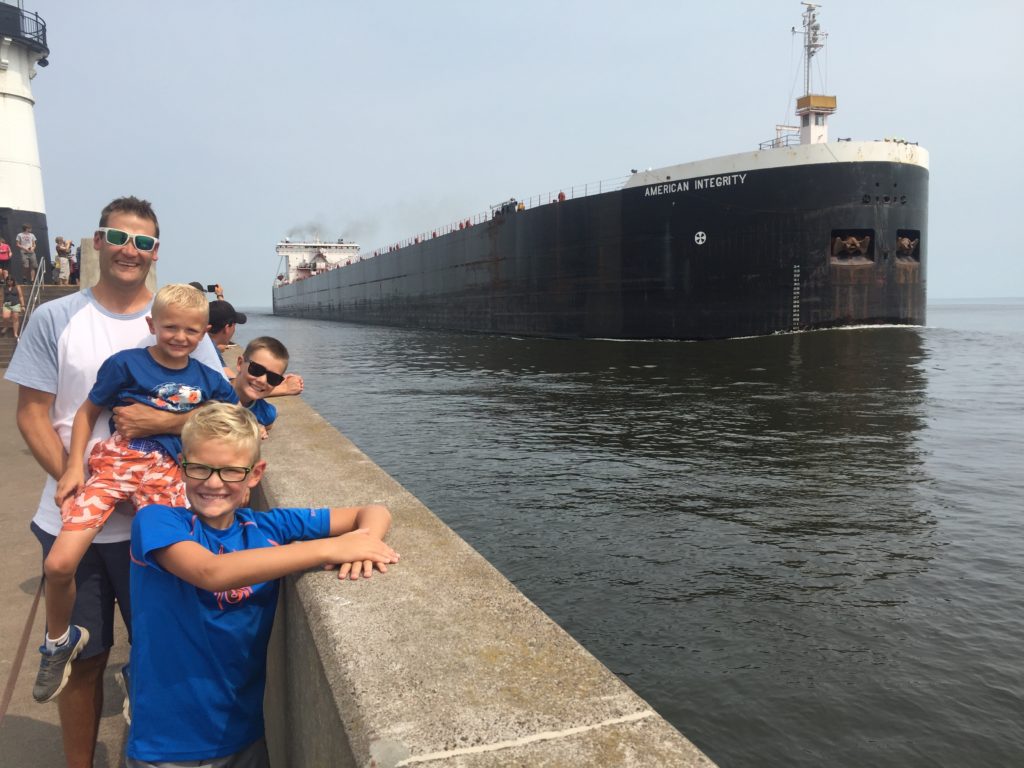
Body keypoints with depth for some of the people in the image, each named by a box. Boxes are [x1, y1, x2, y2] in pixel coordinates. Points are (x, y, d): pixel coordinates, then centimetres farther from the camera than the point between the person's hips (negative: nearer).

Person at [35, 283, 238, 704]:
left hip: (166, 472, 2)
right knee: (59, 564, -12)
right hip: (114, 461, -1)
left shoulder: (208, 379, 9)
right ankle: (59, 640, 21)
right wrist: (74, 465, 0)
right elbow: (88, 411, 7)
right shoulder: (126, 363, 1)